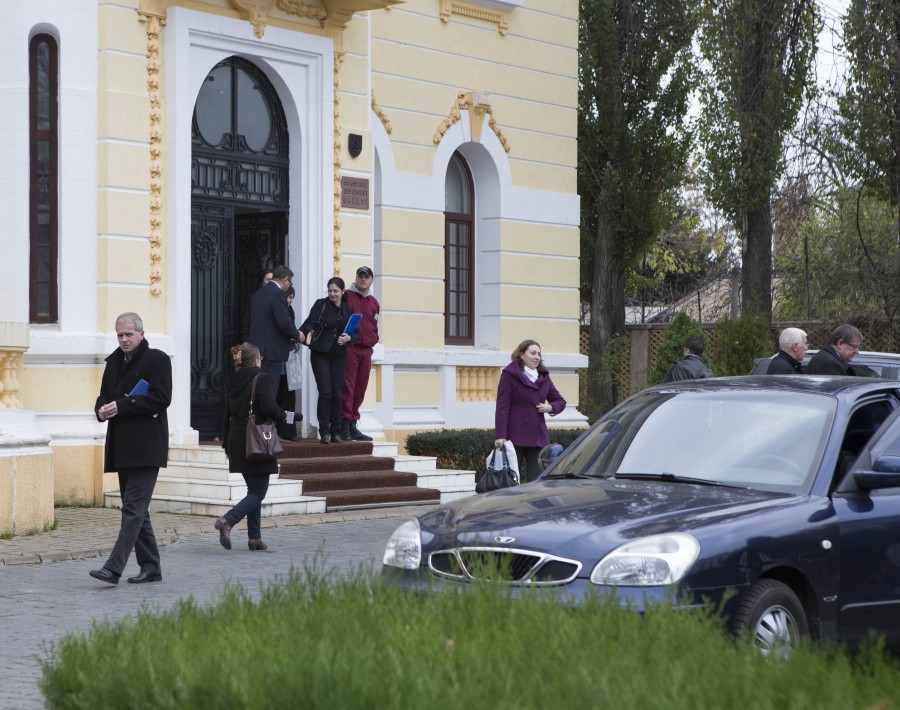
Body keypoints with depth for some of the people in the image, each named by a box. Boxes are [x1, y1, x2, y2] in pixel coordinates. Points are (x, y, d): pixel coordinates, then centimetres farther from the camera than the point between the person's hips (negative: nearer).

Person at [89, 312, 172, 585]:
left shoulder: (157, 359, -4)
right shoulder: (114, 362, 18)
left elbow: (161, 398, -14)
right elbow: (104, 396, 24)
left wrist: (121, 406, -16)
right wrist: (102, 410, 0)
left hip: (146, 446, -8)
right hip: (122, 446, 8)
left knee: (134, 507, -12)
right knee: (136, 508, 11)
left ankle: (114, 567, -19)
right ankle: (150, 566, 18)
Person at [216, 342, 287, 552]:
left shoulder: (232, 381, 9)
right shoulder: (262, 379, -11)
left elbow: (227, 414, 13)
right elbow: (269, 407, -22)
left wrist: (226, 444, 19)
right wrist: (282, 416, 0)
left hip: (236, 441, 7)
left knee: (254, 489, 16)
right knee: (258, 491, -2)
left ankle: (254, 537, 14)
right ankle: (227, 521, -21)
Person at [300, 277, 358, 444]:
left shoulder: (348, 310, 8)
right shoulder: (321, 304, -1)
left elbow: (356, 333, 7)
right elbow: (309, 323, -13)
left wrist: (348, 338, -13)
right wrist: (307, 332, -33)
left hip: (338, 355, 3)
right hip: (320, 353, -3)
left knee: (337, 393, 2)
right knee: (325, 392, -9)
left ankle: (336, 431, 11)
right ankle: (324, 431, -3)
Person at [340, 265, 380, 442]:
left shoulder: (374, 303, 19)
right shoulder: (346, 297, 1)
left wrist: (372, 341, 9)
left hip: (366, 350, 6)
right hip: (349, 348, -6)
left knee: (360, 389, 6)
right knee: (347, 386, -10)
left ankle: (353, 426, 11)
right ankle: (345, 424, -10)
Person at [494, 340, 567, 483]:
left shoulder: (543, 376, 16)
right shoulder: (510, 375, -1)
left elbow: (560, 401, 22)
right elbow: (502, 407, -7)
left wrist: (551, 407, -2)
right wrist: (500, 436, -16)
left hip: (538, 437, 5)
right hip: (515, 437, -5)